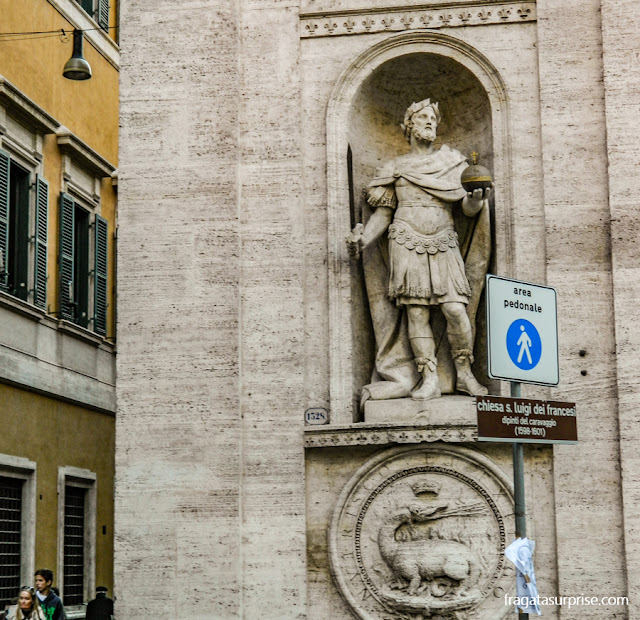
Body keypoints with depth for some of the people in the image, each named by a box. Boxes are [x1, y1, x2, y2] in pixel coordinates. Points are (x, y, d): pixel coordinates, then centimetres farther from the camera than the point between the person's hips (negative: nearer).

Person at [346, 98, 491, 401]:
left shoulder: (452, 161, 16)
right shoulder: (395, 168, 14)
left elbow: (468, 209, 10)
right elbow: (383, 212, 11)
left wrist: (475, 200, -15)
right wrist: (363, 239, -6)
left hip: (443, 245, 1)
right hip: (407, 244, 0)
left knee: (456, 310, -12)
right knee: (417, 312, -7)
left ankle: (465, 375, 0)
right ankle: (429, 380, -4)